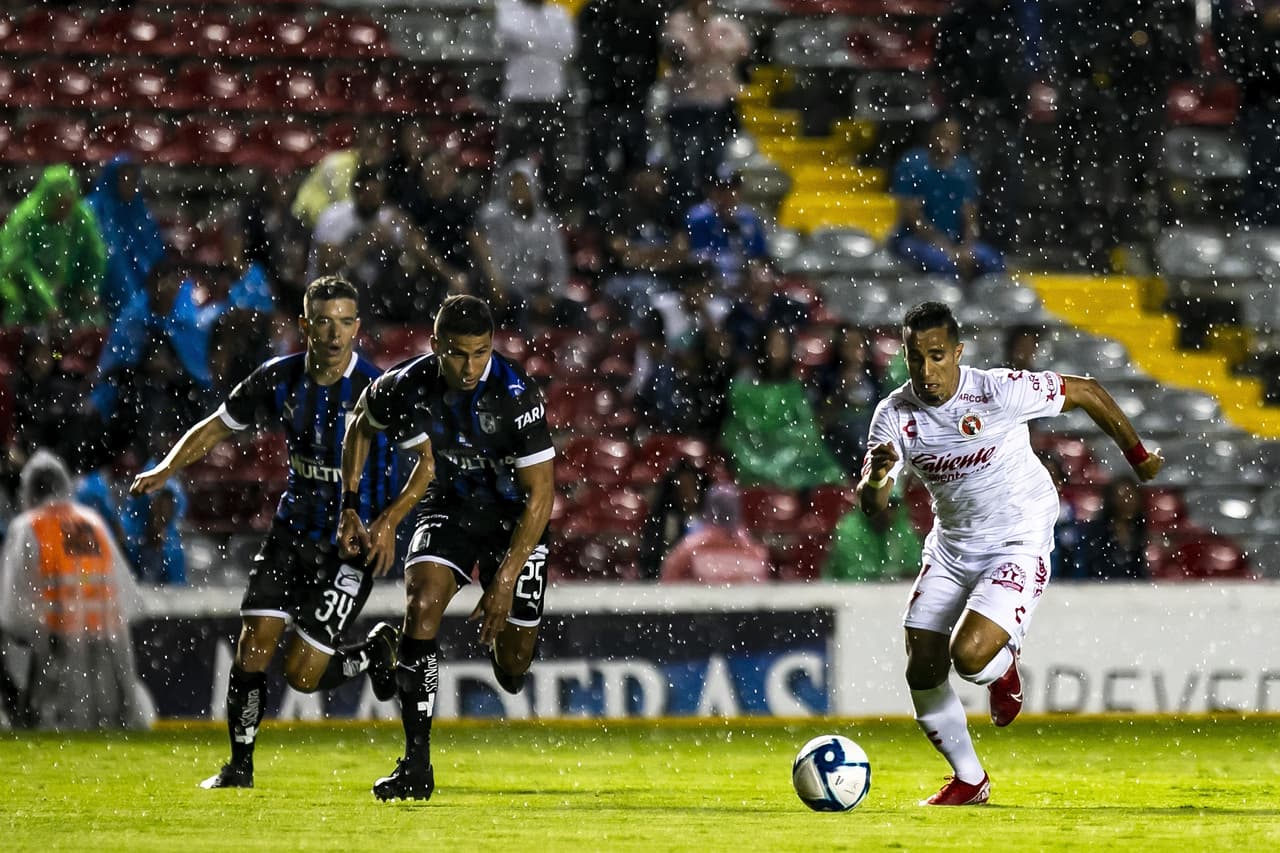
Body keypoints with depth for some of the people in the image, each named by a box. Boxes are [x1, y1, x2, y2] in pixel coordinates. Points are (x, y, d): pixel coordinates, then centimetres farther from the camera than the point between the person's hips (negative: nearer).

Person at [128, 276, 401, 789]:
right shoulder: (279, 379, -4)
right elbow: (218, 426, 9)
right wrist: (166, 469, -7)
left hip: (350, 542, -4)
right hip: (293, 529, 4)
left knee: (302, 675, -7)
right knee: (254, 645, -6)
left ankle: (376, 652, 24)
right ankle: (240, 766, 9)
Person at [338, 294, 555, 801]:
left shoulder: (517, 396, -28)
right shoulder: (407, 386, -19)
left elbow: (540, 494, -24)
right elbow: (361, 426, 5)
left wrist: (506, 578, -27)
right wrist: (350, 510, -1)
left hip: (515, 516, -2)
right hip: (449, 507, 2)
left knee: (512, 668, -2)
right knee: (421, 606, -25)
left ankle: (498, 633, 40)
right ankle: (416, 764, -21)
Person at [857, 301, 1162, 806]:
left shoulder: (1000, 392, -21)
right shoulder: (894, 415, -10)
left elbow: (1085, 392, -7)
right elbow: (871, 505, -12)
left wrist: (1137, 456, 5)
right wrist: (875, 480, -37)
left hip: (1018, 549, -5)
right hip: (950, 548, 5)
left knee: (969, 656, -25)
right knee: (922, 674, 0)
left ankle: (1004, 671, 15)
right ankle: (969, 780, 24)